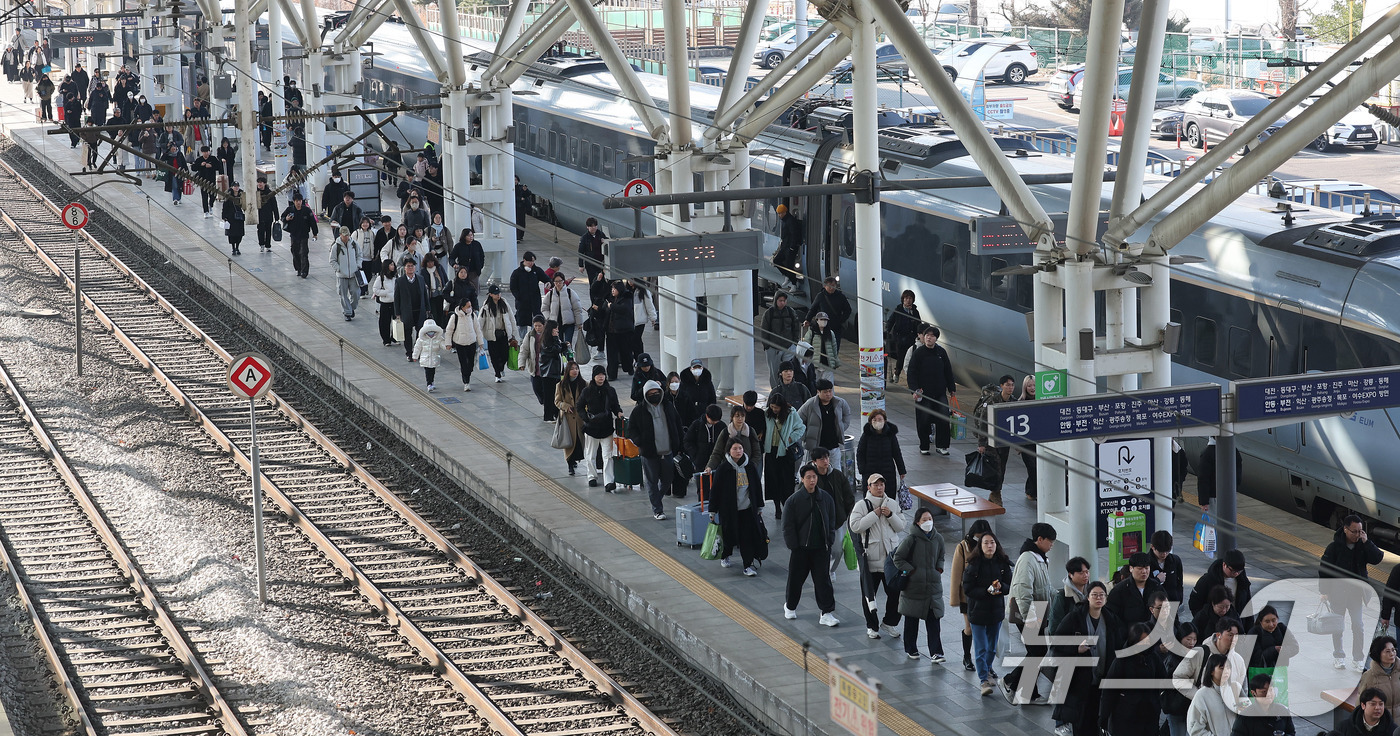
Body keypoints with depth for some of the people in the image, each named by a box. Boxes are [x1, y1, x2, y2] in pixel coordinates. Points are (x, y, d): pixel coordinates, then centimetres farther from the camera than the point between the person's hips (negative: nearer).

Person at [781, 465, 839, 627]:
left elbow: (832, 522, 11)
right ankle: (790, 607, 34)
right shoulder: (794, 500, -7)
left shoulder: (826, 498, 3)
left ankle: (827, 613, 3)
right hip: (801, 548, -2)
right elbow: (788, 526, -4)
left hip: (820, 548, 2)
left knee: (823, 580, 0)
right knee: (796, 578, 11)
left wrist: (829, 542, 3)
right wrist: (793, 545, -9)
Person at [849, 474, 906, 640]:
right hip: (870, 557, -3)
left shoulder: (892, 504, 9)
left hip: (891, 555, 3)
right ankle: (872, 626, 19)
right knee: (868, 593, 5)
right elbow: (855, 526, -17)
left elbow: (901, 527, 9)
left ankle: (888, 622, 20)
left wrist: (890, 515, -8)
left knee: (895, 592, 3)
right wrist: (875, 514, -15)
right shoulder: (861, 505, -4)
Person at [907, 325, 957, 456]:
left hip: (940, 392, 3)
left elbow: (948, 371, 16)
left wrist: (951, 388, 14)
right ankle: (924, 447, 14)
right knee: (924, 421, 1)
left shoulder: (941, 352, 7)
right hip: (923, 393, -3)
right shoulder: (918, 352, -3)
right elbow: (911, 373, -5)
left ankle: (941, 445, 7)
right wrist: (915, 389, -15)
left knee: (944, 419, -5)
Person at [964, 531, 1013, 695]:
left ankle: (987, 668, 42)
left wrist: (1000, 587, -17)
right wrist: (987, 591, -22)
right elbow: (967, 590, -11)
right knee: (981, 648, -7)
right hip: (978, 611, -4)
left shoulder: (1002, 564, 0)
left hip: (996, 610, 4)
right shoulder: (974, 565, -11)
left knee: (992, 646, 18)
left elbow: (1010, 586, 5)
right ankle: (984, 680, -8)